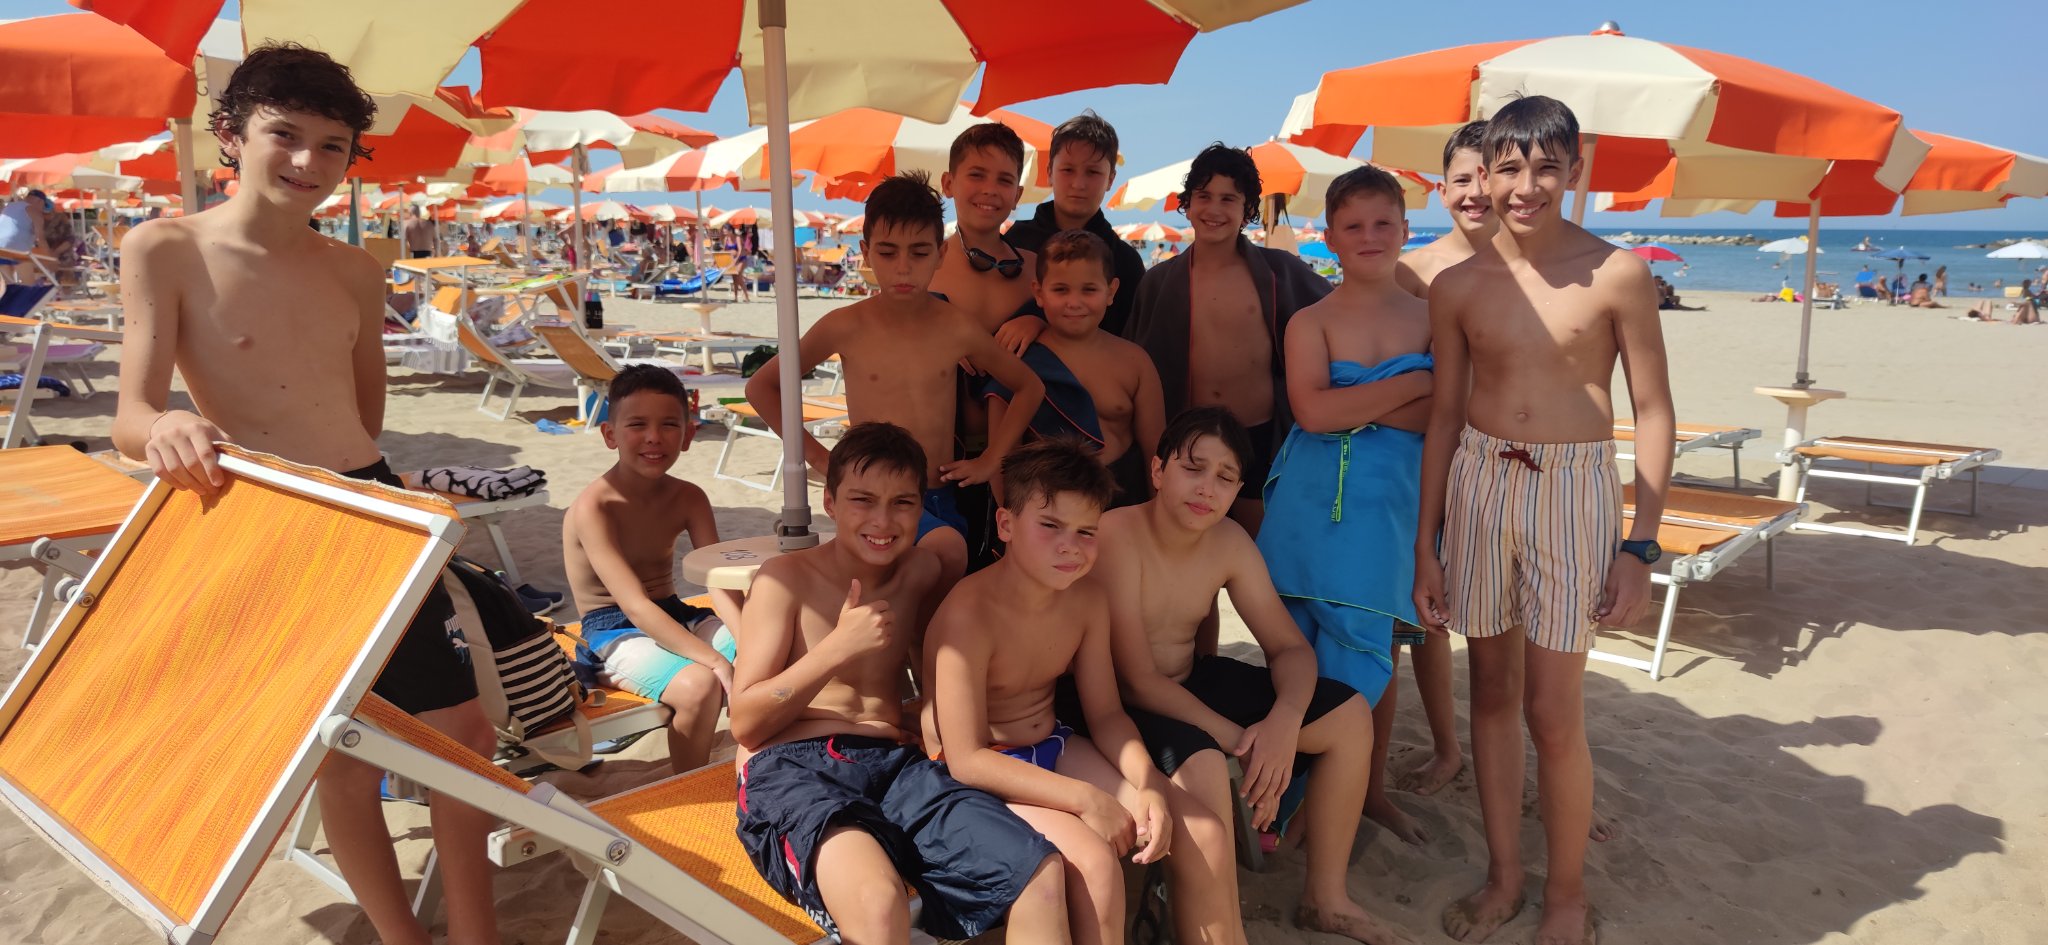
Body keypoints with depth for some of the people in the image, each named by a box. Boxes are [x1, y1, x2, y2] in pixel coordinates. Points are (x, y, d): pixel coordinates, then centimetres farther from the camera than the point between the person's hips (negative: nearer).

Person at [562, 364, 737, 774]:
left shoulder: (688, 498, 2)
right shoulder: (594, 508, -18)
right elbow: (635, 605, -27)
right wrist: (713, 658, -36)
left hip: (674, 617, 6)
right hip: (613, 632, -6)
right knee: (700, 685, -32)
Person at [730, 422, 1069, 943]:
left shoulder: (922, 572, 13)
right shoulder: (787, 578, 0)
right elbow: (744, 723, -4)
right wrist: (839, 647, -12)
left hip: (894, 763, 5)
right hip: (789, 766, -5)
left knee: (1043, 873, -19)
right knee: (877, 901, -39)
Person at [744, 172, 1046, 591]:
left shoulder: (957, 329, 1)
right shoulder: (846, 328, -3)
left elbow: (1030, 387, 16)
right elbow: (760, 386, 9)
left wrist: (990, 460, 7)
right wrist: (817, 456, 2)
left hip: (941, 500, 4)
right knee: (947, 547, -28)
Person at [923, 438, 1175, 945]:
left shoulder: (1089, 601, -3)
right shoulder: (970, 613, -25)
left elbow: (1105, 713, 5)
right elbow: (966, 759, -26)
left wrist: (1147, 785, -15)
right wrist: (1085, 798, -29)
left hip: (1054, 747, 7)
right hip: (983, 774, -7)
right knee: (1094, 859, -28)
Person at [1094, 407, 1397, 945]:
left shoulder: (1229, 542, -5)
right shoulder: (1117, 537, -25)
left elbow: (1290, 648, 0)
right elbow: (1137, 681, -26)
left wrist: (1284, 721, -22)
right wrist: (1237, 739, -29)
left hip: (1192, 681, 8)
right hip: (1122, 704, -7)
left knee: (1349, 715, 4)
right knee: (1203, 769, -38)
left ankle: (1325, 897, 19)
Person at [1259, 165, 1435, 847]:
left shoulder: (1429, 316, 5)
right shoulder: (1311, 322, -1)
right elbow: (1311, 410, -16)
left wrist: (1354, 404, -15)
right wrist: (1410, 385, -12)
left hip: (1390, 504, 2)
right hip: (1313, 504, -1)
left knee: (1372, 649, 9)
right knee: (1299, 647, 2)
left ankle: (1371, 790, 26)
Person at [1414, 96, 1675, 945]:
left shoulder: (1616, 275, -4)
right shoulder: (1457, 286, 3)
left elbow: (1653, 414, -2)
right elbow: (1443, 417, 8)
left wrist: (1640, 545, -7)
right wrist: (1426, 544, 7)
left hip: (1574, 490, -3)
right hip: (1477, 483, 3)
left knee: (1553, 713, 0)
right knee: (1492, 693, 12)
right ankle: (1503, 875, 29)